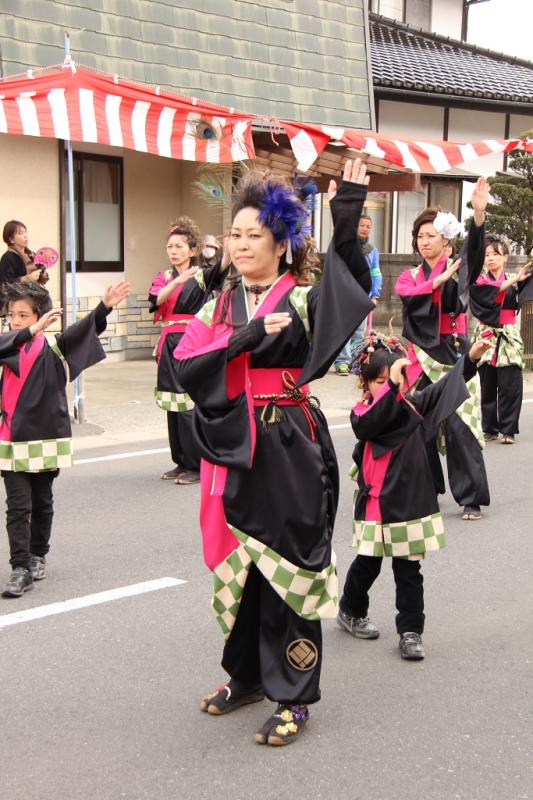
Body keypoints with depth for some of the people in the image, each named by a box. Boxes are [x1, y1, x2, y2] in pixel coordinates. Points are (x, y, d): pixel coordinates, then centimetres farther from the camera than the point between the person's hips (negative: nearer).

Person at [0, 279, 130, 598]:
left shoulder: (53, 347, -2)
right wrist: (31, 331, -35)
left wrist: (105, 307, -31)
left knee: (42, 502, 15)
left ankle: (38, 555, 33)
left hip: (45, 437, 0)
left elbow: (83, 330, -16)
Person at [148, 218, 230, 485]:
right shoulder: (164, 277, 11)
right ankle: (182, 462, 19)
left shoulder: (201, 276, -2)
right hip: (170, 345, 5)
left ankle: (197, 466, -1)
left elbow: (222, 266, -23)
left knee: (190, 407, -9)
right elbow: (157, 298, -9)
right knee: (173, 406, 9)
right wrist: (179, 280, -24)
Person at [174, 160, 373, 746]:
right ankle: (247, 675, 31)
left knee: (288, 565, -1)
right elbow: (185, 363, -3)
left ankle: (294, 697, 11)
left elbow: (352, 286, -23)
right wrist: (246, 337, -15)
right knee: (239, 561, 14)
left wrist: (346, 220, -34)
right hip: (233, 448, 5)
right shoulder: (221, 306, 10)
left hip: (288, 448, -5)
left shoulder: (304, 299, -4)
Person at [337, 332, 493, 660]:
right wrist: (390, 385, -39)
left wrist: (471, 358, -16)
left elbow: (444, 388, -3)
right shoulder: (362, 414, -9)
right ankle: (351, 611, 38)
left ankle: (411, 631, 14)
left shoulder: (413, 404, 3)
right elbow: (373, 422, -31)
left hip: (411, 500, 3)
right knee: (368, 563, 14)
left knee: (408, 569, 7)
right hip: (377, 502, -2)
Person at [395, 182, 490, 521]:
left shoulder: (458, 269, 2)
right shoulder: (410, 276, 13)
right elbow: (409, 297, -10)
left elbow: (475, 252, -21)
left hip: (454, 354, -4)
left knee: (459, 425, -9)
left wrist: (479, 214, -38)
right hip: (422, 357, 4)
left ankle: (472, 497, -1)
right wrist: (440, 279, -17)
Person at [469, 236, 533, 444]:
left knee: (509, 386, -5)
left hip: (509, 339, 0)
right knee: (487, 386, 1)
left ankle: (508, 429, 3)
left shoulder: (514, 281, 10)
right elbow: (491, 290, -14)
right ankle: (489, 429, 11)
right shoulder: (479, 280, 6)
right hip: (486, 337, 0)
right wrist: (513, 279, -20)